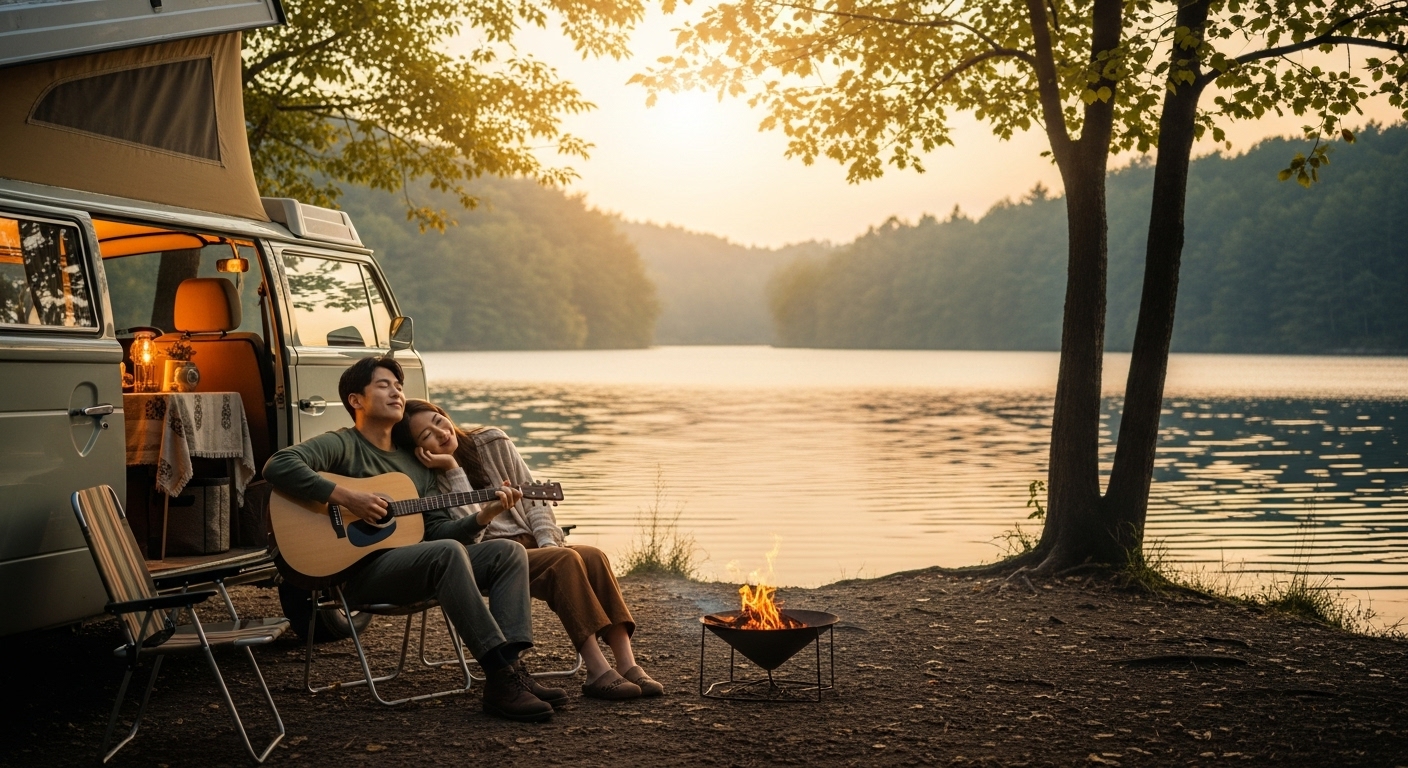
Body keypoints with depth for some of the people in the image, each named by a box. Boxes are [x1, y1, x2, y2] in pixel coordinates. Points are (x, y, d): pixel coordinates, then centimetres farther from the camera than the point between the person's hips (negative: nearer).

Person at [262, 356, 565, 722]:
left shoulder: (415, 465, 23)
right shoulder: (342, 445, 1)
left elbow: (436, 531, 16)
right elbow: (278, 466, -17)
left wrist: (482, 516, -2)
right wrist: (346, 497, -21)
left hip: (414, 568, 8)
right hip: (360, 568, -8)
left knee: (508, 552, -8)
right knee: (447, 553, -34)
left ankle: (512, 668, -25)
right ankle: (500, 678, -36)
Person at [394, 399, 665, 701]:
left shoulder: (494, 443, 9)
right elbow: (470, 529, -16)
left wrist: (548, 541, -6)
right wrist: (453, 469, -17)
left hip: (534, 543, 5)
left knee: (593, 556, -25)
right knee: (565, 560, -31)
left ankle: (629, 666, -32)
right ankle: (598, 673, -36)